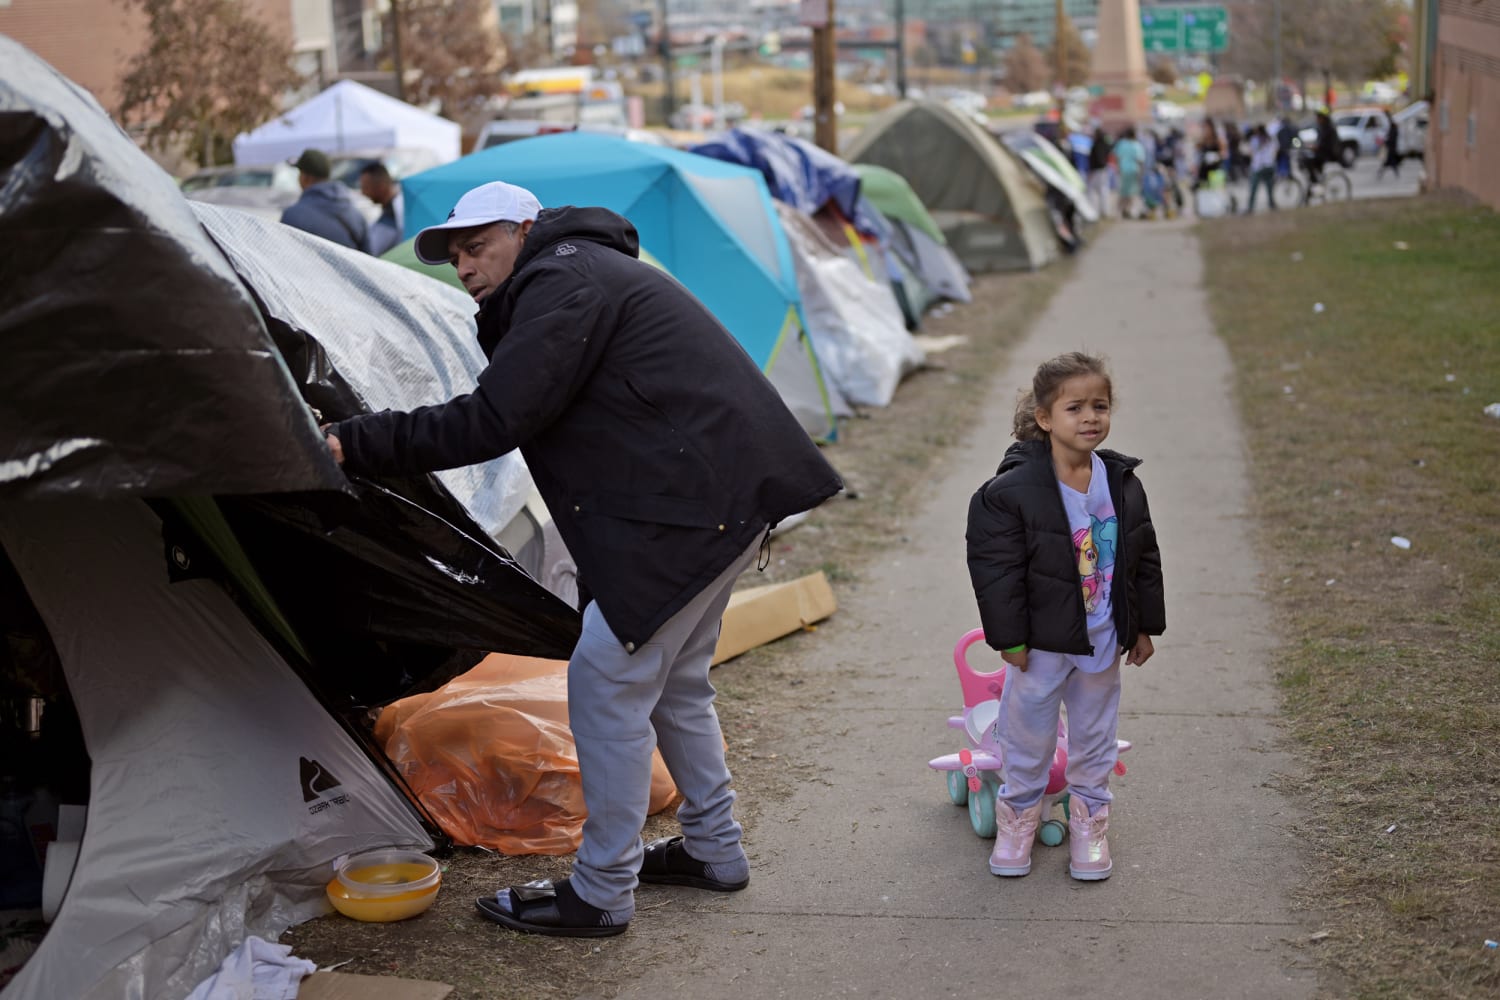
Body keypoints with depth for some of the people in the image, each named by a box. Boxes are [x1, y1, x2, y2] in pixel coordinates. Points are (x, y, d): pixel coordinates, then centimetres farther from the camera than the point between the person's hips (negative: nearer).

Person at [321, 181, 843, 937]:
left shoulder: (566, 283, -12)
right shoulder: (583, 274, 22)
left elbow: (491, 422, -20)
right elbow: (508, 414, 23)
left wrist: (355, 444, -17)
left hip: (698, 499, -11)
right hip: (734, 491, 11)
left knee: (609, 678, -6)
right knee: (672, 678, 21)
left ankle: (601, 893, 4)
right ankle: (713, 848, 34)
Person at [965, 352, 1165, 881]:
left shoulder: (1123, 484, -2)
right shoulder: (1012, 489, -17)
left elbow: (1145, 560, 8)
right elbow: (996, 568, -14)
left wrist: (1145, 627, 10)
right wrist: (1010, 638, -12)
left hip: (1104, 640, 4)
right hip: (1042, 641, -4)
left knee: (1095, 733, 16)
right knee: (1029, 732, 10)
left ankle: (1088, 819, 33)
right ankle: (1019, 815, 29)